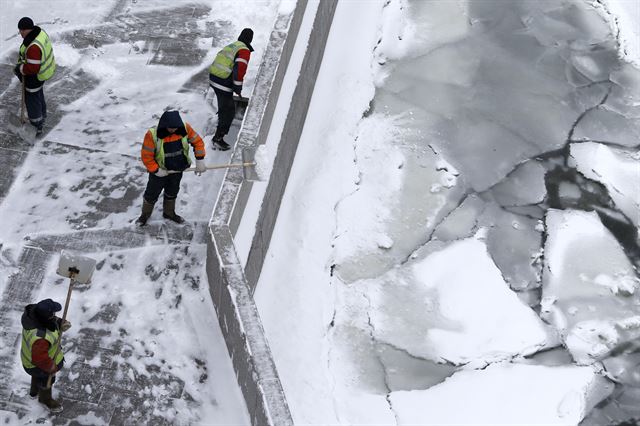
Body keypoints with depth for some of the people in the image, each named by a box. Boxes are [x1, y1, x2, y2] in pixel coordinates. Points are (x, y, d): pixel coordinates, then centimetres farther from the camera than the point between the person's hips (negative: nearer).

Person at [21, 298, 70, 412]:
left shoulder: (32, 311, -27)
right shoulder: (40, 338, -49)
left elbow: (52, 321, -6)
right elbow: (40, 359, -35)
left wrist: (60, 323, -24)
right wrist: (52, 368, -18)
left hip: (32, 353, 7)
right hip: (40, 364, -7)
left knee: (37, 375, 37)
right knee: (46, 381, 26)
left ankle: (34, 392, 67)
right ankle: (46, 400, 56)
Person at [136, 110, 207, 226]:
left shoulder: (185, 128, -22)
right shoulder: (152, 134, -31)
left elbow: (197, 141, -8)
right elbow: (146, 156, -22)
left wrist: (200, 160, -11)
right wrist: (156, 170, -21)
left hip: (177, 170, 3)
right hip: (159, 171, -3)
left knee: (172, 193, 26)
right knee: (152, 194, 17)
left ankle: (169, 213, 51)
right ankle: (145, 214, 43)